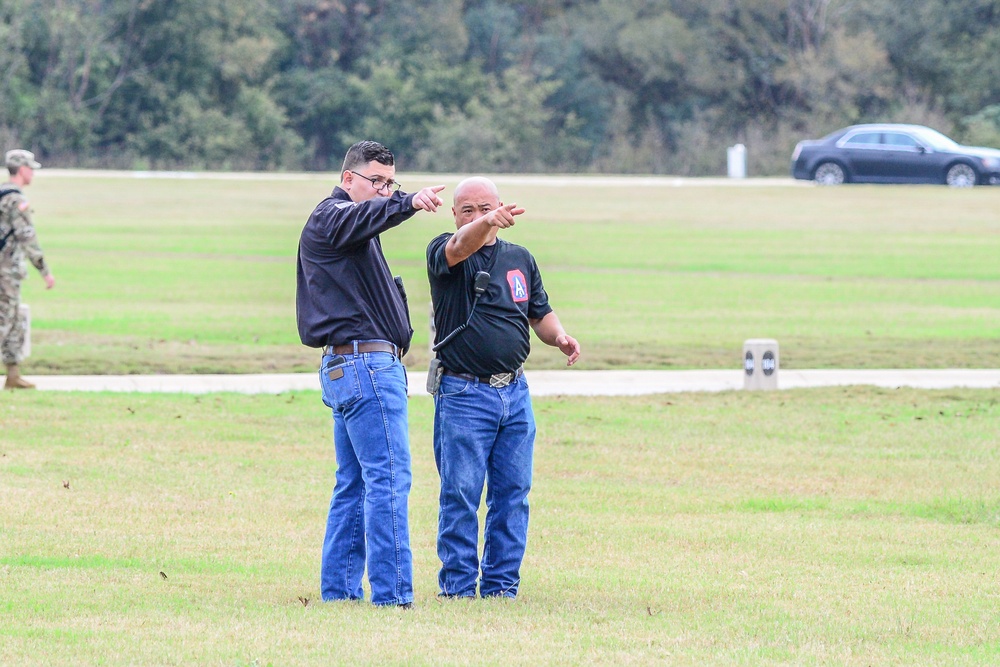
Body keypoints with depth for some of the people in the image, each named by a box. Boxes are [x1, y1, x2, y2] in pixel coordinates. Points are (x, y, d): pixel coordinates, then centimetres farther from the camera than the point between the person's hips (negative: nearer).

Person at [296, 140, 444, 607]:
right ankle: (392, 593, -17)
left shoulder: (347, 222, 24)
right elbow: (366, 216, -32)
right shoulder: (333, 216, -9)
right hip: (366, 362, -11)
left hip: (345, 368, 11)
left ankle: (338, 587, 15)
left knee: (354, 481, 13)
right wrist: (409, 203, -48)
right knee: (389, 478, -13)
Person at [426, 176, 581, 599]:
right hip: (462, 394, -5)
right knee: (461, 493, -5)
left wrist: (559, 337, -3)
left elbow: (540, 314, 20)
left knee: (513, 492, 5)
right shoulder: (444, 253, -3)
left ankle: (501, 583, 13)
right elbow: (461, 246, -27)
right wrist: (488, 224, -48)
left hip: (515, 393, 5)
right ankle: (457, 584, 2)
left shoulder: (520, 259, 14)